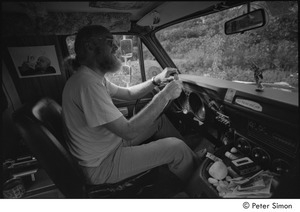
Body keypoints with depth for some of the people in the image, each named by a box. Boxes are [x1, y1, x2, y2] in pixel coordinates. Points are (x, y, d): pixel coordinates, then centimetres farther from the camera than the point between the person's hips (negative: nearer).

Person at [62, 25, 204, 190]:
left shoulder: (95, 77, 3)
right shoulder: (87, 83, -29)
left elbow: (128, 93, 12)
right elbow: (128, 132, -32)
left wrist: (157, 80, -1)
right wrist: (165, 95, -25)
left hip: (113, 141, 9)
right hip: (101, 166, -9)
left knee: (159, 120, 9)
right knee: (177, 148, -12)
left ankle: (193, 157, 23)